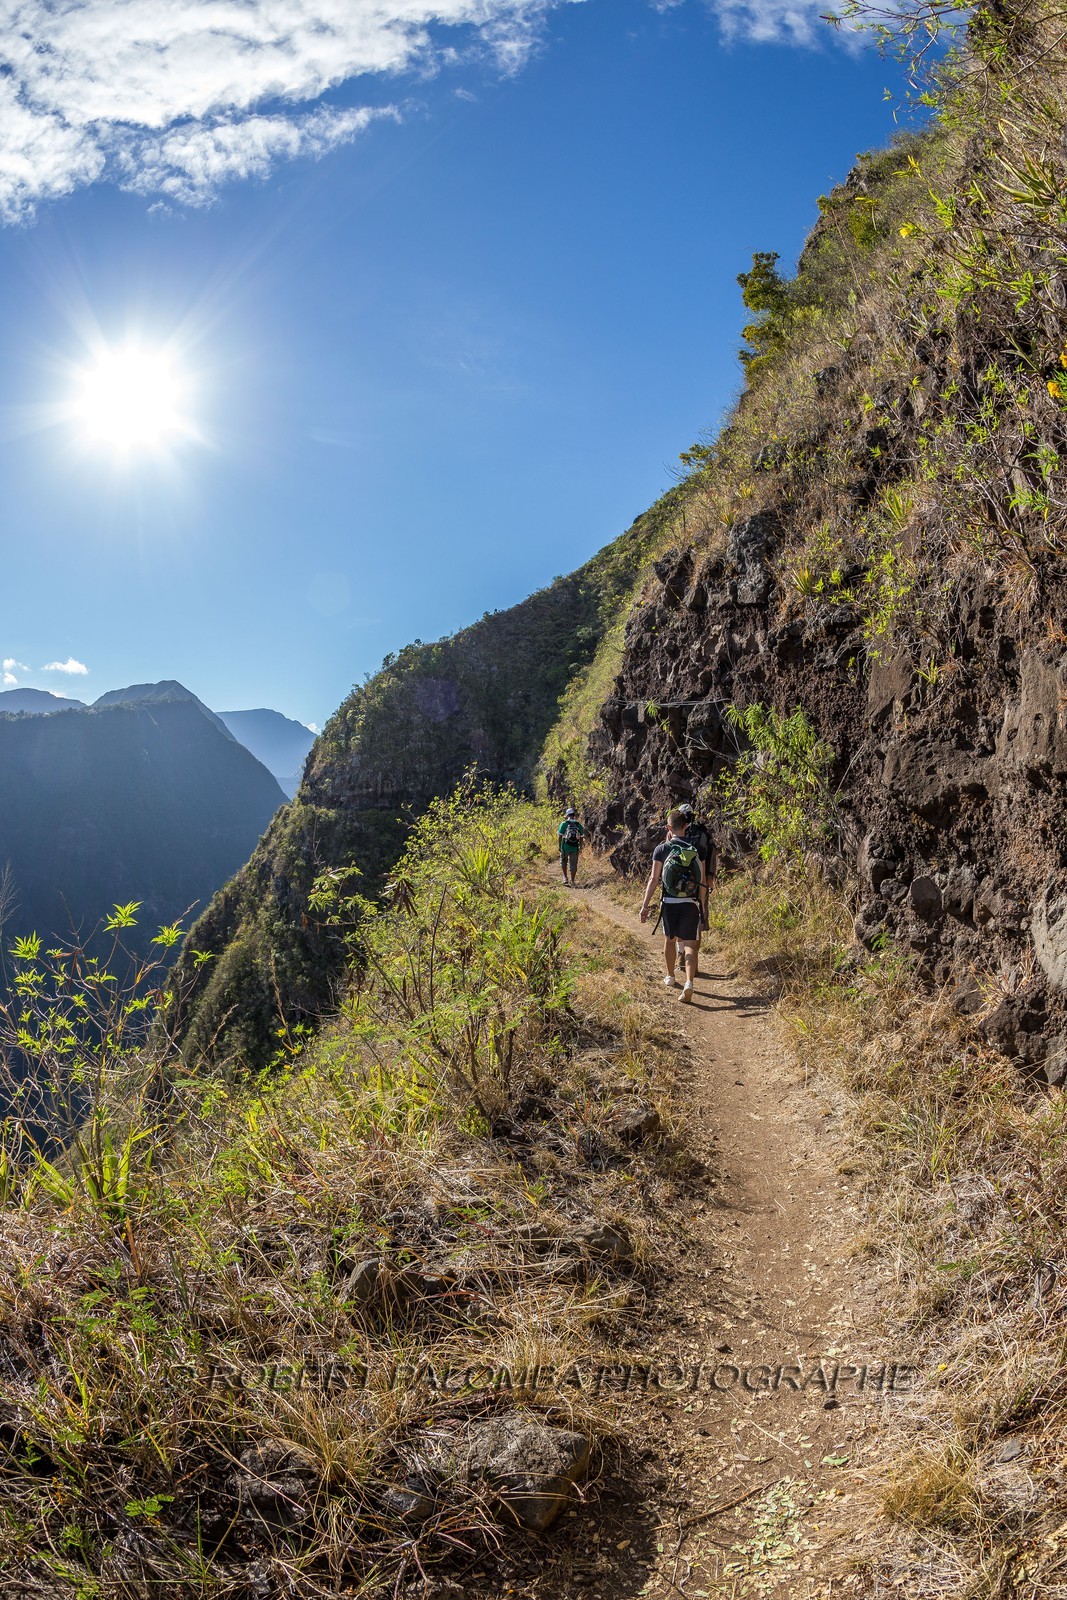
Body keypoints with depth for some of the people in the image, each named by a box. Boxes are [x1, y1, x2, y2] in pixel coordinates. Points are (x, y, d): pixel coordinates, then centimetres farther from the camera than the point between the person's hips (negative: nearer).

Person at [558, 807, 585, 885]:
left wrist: (559, 846, 1)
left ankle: (565, 877, 12)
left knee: (564, 861, 19)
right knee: (573, 864, 7)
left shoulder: (564, 824, -6)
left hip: (565, 846, -1)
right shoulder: (579, 825, 2)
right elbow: (581, 837, 5)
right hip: (575, 847, 1)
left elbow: (560, 836, -7)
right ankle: (572, 881, 8)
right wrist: (580, 847, 14)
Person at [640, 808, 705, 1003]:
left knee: (670, 939, 20)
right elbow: (702, 881, 6)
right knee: (689, 944, -2)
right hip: (690, 904, 0)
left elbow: (654, 879, -9)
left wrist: (645, 905, -5)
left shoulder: (662, 849, -6)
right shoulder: (696, 849, 2)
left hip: (670, 903, 0)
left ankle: (670, 977, 35)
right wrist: (701, 902, 18)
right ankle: (688, 983, -21)